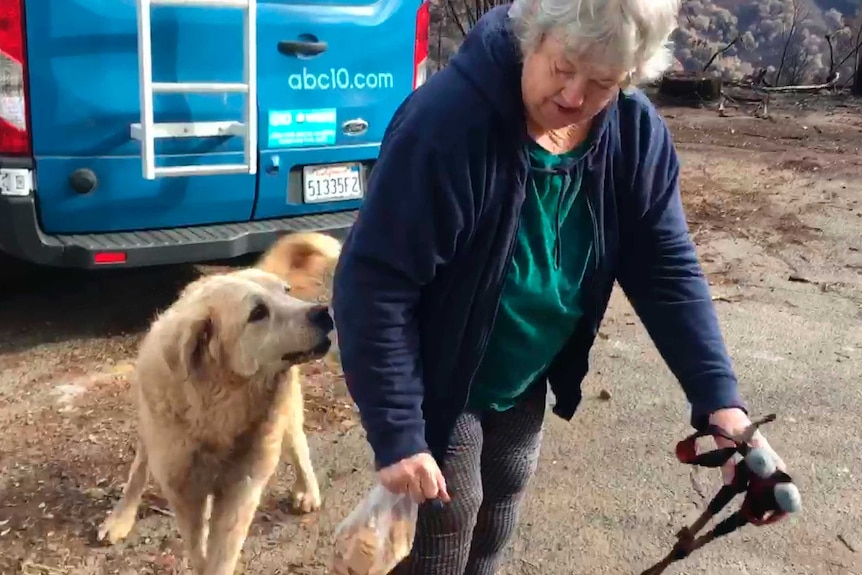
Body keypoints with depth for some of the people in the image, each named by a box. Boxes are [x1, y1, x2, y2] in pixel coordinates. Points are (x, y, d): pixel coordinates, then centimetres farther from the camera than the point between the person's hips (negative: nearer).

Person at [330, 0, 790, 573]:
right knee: (443, 528, 6)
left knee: (498, 522, 22)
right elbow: (375, 283, -30)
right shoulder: (449, 119, -32)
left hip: (527, 383, 6)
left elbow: (668, 269, -8)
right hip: (441, 383, -5)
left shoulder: (637, 133, -14)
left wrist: (720, 398, -18)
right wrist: (397, 434, -30)